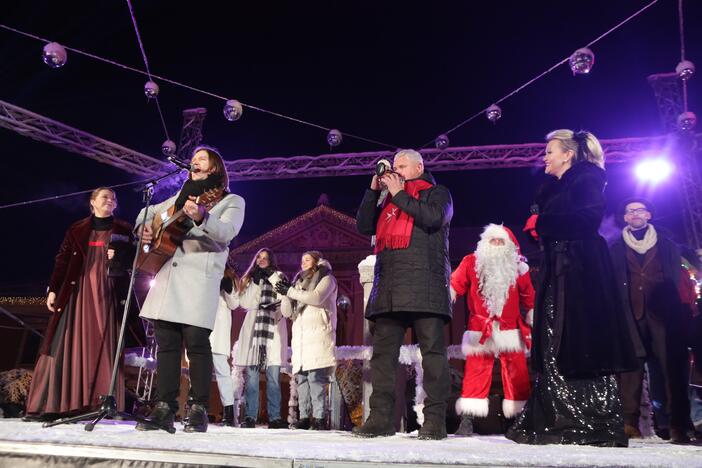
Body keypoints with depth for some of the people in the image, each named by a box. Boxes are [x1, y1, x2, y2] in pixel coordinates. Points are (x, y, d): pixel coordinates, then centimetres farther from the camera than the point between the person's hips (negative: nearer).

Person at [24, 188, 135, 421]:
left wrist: (119, 257, -11)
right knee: (67, 345, -3)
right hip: (77, 291, 1)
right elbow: (62, 261, 8)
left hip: (107, 294, -1)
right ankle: (52, 404, -1)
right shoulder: (77, 230, 14)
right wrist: (53, 289, -1)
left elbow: (133, 260, 9)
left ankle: (104, 403, -6)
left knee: (103, 347, -5)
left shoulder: (123, 230, 13)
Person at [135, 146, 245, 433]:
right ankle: (164, 410, 5)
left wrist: (202, 217, -33)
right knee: (166, 342, 2)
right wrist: (145, 227, 10)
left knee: (196, 341, -10)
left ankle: (199, 410, -1)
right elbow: (149, 212, 34)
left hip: (200, 278, -5)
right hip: (168, 275, 6)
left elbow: (227, 231, -13)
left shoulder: (232, 201, 7)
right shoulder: (182, 197, 25)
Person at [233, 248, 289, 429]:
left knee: (273, 376, -5)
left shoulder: (278, 277, 15)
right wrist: (256, 283, -4)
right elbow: (246, 303, 2)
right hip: (253, 328, 1)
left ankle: (275, 417, -4)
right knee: (252, 375, -4)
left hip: (274, 328, -1)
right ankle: (250, 416, -2)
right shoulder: (249, 279, 19)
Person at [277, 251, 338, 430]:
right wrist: (285, 293, 4)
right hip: (300, 335, 5)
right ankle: (304, 417, -3)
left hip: (318, 333, -5)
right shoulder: (299, 281, 27)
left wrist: (290, 291, -6)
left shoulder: (326, 278, 11)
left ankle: (319, 417, -17)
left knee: (316, 375, -16)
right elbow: (287, 312, 21)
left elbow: (316, 297, -10)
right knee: (301, 377, -4)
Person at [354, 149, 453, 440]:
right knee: (383, 350, -1)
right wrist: (374, 190, 12)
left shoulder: (437, 193, 13)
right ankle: (381, 418, 2)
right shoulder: (388, 199, 28)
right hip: (388, 284, 5)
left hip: (424, 282, -5)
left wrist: (399, 194, -1)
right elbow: (364, 226, 19)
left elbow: (434, 218, -8)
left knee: (432, 349, -7)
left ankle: (435, 419, -5)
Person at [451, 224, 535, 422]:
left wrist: (533, 321, 14)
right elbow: (456, 284, -2)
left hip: (510, 330, 1)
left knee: (516, 371, 3)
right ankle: (469, 414, 4)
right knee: (476, 370, 0)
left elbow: (528, 297, 13)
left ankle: (520, 412, 12)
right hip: (479, 330, -1)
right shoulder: (471, 262, 3)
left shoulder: (517, 267, 7)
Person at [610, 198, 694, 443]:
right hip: (630, 314, 0)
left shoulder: (667, 245, 16)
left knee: (671, 365, -6)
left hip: (663, 312, 0)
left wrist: (676, 308, -3)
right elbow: (611, 283, 10)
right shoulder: (616, 249, 16)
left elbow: (678, 279, 10)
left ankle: (678, 423, -2)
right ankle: (630, 421, -4)